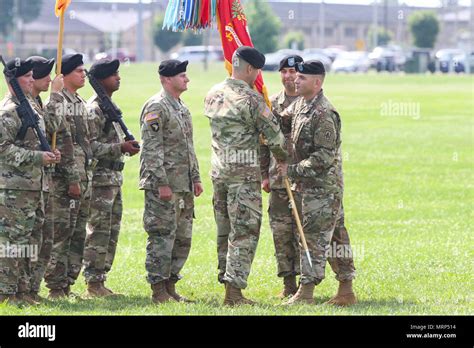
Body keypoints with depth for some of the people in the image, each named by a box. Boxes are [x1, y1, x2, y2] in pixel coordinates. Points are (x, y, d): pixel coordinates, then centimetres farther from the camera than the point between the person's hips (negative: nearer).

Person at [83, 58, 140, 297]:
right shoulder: (94, 109, -13)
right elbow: (89, 145, -21)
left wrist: (127, 147, 11)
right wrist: (120, 148, -22)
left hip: (114, 177, 10)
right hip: (100, 177, -10)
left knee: (111, 232, 11)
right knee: (99, 231, -7)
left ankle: (101, 279, 15)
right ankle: (93, 282, -5)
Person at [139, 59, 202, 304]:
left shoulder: (182, 108, 18)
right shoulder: (156, 107, -11)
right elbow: (152, 149, -17)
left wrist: (195, 178, 18)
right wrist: (162, 182, -21)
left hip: (184, 186, 9)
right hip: (163, 185, -9)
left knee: (183, 238, 10)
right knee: (162, 237, -7)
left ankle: (170, 286, 18)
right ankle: (159, 291, -3)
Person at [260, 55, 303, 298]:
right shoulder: (272, 104, 12)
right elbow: (263, 143, 14)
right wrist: (264, 175, 9)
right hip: (277, 177, 4)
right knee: (280, 230, 4)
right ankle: (289, 284, 11)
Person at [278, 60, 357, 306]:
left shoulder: (324, 114, -20)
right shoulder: (300, 106, 9)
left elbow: (325, 157, -23)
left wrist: (293, 170, -19)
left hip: (323, 186, -9)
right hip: (310, 184, 9)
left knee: (314, 237, -8)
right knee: (335, 235, 12)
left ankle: (306, 292, -7)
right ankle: (346, 291, 17)